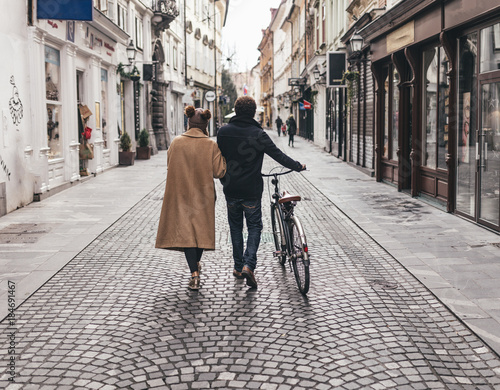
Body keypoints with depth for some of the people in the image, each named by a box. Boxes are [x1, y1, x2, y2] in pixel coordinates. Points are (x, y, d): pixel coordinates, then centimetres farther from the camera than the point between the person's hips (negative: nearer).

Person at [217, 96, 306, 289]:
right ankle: (248, 265, -10)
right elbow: (278, 155, -9)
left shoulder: (224, 132, -2)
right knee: (254, 227, 8)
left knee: (235, 226, 17)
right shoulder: (258, 134, -11)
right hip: (251, 190, -3)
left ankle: (238, 266, 22)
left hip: (231, 189, 3)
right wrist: (298, 166, 6)